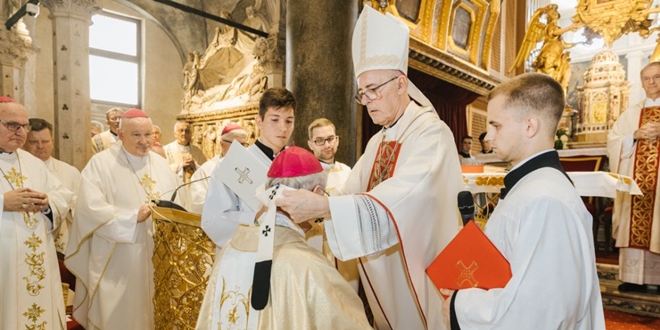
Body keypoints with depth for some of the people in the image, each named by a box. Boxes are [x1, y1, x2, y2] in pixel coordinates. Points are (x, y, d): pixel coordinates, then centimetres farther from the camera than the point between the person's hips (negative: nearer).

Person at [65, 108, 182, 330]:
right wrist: (133, 217, -25)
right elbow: (91, 208, -17)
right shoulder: (101, 163, -7)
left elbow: (176, 202, 11)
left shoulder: (161, 164, 9)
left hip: (155, 258, 4)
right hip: (116, 262, -4)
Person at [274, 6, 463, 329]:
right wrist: (307, 202, -17)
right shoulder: (377, 142, 9)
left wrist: (324, 206, -38)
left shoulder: (432, 133, -17)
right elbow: (351, 192, 0)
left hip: (422, 274, -7)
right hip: (384, 275, 7)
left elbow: (400, 199, -32)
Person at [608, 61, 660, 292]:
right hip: (635, 181, 2)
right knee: (634, 227, 0)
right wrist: (636, 135, -9)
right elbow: (612, 142, 8)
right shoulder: (630, 114, 16)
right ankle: (634, 278, 5)